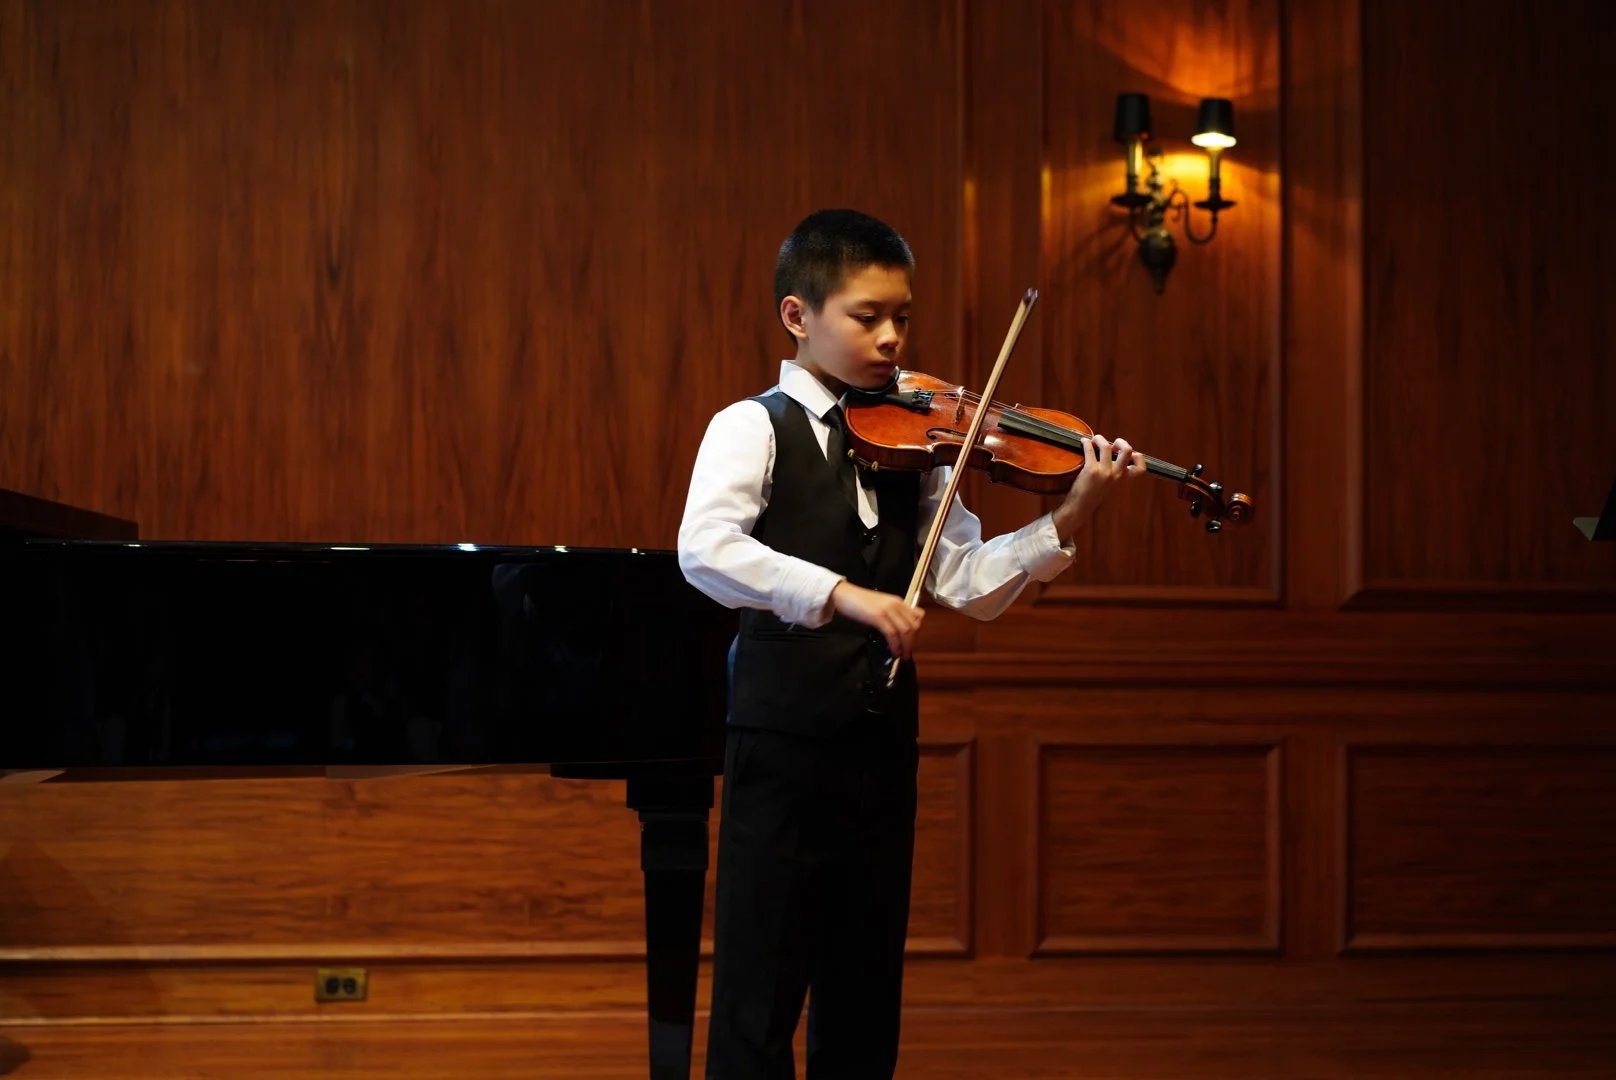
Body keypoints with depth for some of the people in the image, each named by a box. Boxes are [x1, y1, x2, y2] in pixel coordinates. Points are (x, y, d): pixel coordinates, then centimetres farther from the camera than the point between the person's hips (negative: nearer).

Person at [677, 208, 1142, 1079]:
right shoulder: (753, 428, -6)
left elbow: (970, 585, 5)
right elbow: (703, 550, -23)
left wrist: (1066, 521, -9)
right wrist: (841, 594, -32)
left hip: (882, 746, 6)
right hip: (781, 744, -6)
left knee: (864, 993, 12)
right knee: (759, 997, -3)